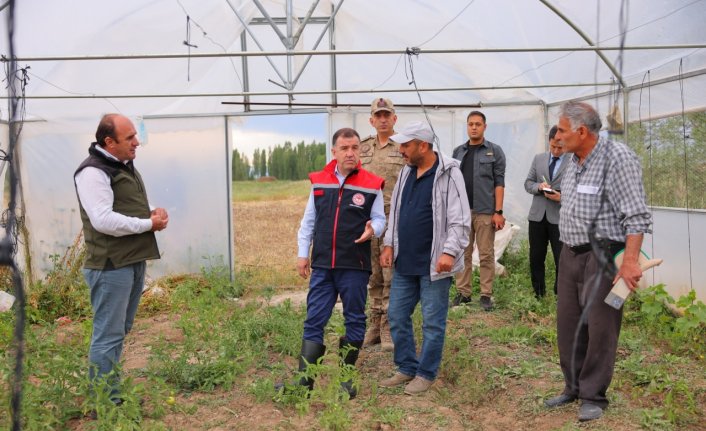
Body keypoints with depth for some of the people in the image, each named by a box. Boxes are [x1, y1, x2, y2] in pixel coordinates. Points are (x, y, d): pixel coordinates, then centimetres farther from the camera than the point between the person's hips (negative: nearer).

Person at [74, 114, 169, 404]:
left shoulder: (125, 166, 15)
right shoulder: (93, 172, -16)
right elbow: (104, 220, -26)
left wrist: (153, 214, 3)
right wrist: (149, 224, -17)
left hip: (134, 260, 10)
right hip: (111, 265, -10)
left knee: (120, 330, 18)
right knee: (108, 334, -2)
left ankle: (112, 390, 31)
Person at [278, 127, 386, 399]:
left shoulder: (371, 185, -3)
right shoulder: (319, 181, 6)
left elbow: (379, 219, 4)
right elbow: (308, 221, 12)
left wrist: (373, 229, -18)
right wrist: (302, 253, 8)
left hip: (355, 267, -2)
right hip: (322, 265, 2)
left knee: (354, 321, 9)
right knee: (314, 322, 3)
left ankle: (346, 379, 24)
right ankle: (304, 380, 9)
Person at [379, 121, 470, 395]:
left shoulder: (448, 174, -11)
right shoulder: (406, 172, 11)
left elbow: (460, 221, -14)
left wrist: (449, 252, -23)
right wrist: (389, 245, 11)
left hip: (434, 264, -7)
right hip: (404, 261, 7)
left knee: (432, 322, 4)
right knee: (396, 316, 12)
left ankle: (426, 373, 20)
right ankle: (406, 368, 28)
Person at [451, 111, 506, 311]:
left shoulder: (494, 151, 2)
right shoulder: (458, 152, 12)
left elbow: (499, 182, -2)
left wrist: (498, 212, -9)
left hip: (485, 211, -3)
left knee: (486, 254, 1)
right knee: (463, 254, 7)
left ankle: (486, 294, 8)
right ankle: (463, 292, 15)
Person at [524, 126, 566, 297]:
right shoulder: (538, 159, 11)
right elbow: (528, 183, 12)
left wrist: (562, 197, -20)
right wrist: (539, 186, -9)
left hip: (560, 217, -4)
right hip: (537, 215, 4)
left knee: (561, 260, 2)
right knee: (536, 258, 10)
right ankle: (538, 294, 23)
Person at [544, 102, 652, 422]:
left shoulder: (617, 158, -15)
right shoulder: (574, 161, 10)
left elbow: (636, 215, -20)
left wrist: (630, 261, -26)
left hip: (603, 256, -8)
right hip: (570, 254, 8)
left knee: (599, 326, 0)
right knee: (568, 323, 13)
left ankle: (593, 396, 15)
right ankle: (573, 387, 28)